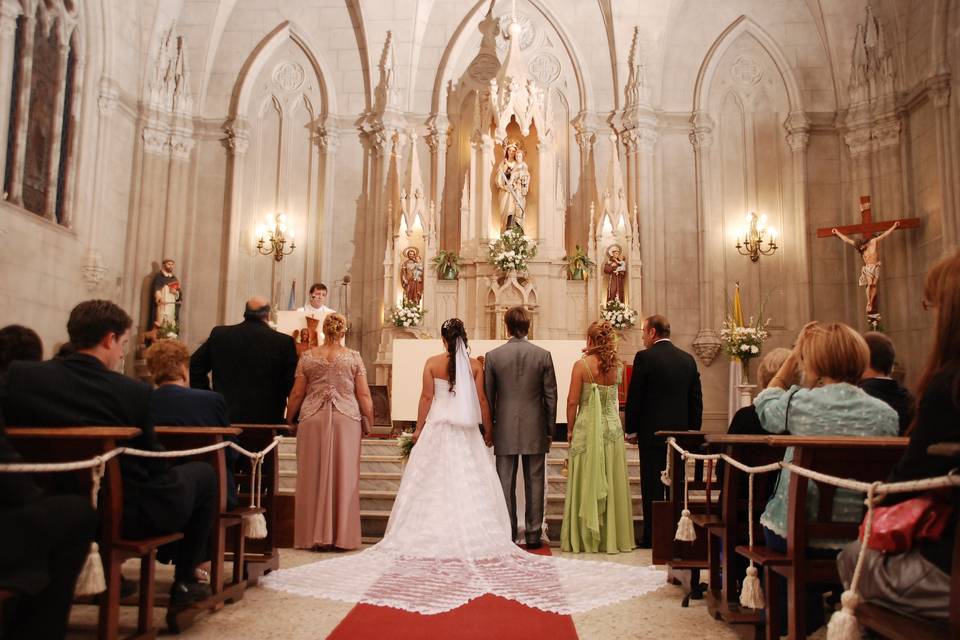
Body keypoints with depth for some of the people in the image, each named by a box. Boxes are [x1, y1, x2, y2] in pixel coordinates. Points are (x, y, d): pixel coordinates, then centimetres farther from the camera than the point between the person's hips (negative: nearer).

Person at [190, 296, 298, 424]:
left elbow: (194, 366, 8)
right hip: (266, 419, -2)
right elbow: (293, 384, -6)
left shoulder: (218, 334, 3)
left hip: (225, 417, 2)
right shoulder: (284, 342, -7)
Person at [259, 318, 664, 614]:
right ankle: (471, 532, 3)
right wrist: (488, 433, 10)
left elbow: (426, 399, -1)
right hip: (467, 434, 1)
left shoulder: (432, 363, -1)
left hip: (437, 429, -1)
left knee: (434, 482, 5)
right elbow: (482, 402, 2)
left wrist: (418, 432, 7)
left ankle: (434, 533, 6)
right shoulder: (474, 365, 1)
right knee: (470, 482, 5)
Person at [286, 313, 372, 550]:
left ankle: (314, 535, 11)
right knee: (344, 477, 5)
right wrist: (368, 423, 9)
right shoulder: (353, 357, 1)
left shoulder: (308, 357, 3)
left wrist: (289, 421, 17)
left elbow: (297, 394, 5)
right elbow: (364, 395, -1)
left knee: (313, 478, 7)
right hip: (347, 421, 0)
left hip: (312, 421, 1)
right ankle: (342, 536, 9)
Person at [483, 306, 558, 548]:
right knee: (534, 483, 7)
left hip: (505, 430, 0)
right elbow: (550, 395, 0)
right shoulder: (543, 355, -3)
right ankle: (533, 535, 12)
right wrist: (550, 429, 9)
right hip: (535, 430, 0)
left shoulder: (493, 355, -3)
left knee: (506, 483, 7)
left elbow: (487, 396, 2)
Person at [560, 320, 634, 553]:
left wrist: (571, 429, 4)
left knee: (587, 484, 5)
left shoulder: (581, 365, -10)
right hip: (612, 429, 4)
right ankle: (613, 537, 18)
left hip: (587, 429, -3)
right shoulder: (616, 366, 2)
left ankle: (585, 538, 12)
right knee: (612, 483, 11)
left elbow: (572, 401, -10)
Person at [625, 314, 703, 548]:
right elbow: (696, 398, 9)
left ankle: (652, 536, 6)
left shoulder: (645, 357, -10)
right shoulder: (688, 359, 7)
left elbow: (634, 397, -9)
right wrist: (693, 429, 15)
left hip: (652, 432, -5)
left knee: (652, 486, 2)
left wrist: (631, 430, 0)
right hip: (680, 432, 5)